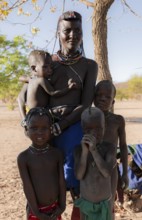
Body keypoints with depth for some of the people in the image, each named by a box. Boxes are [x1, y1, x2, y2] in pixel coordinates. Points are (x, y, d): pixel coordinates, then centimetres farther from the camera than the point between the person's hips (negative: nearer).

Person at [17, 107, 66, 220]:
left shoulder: (57, 153, -7)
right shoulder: (23, 157, -16)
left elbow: (62, 181, -4)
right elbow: (27, 187, -15)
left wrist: (62, 206, -5)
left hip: (55, 207, 3)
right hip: (36, 210, -2)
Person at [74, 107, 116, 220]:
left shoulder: (109, 147, -18)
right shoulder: (79, 149, -15)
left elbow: (107, 172, -28)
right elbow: (79, 175, -22)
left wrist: (93, 150, -36)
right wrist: (85, 151, -33)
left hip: (105, 203, -1)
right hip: (86, 202, 1)